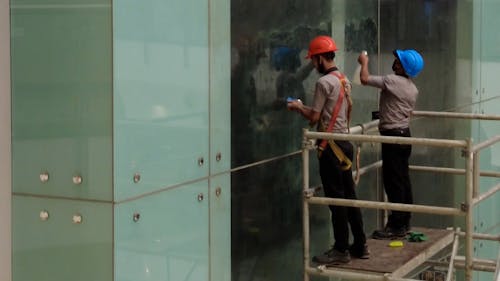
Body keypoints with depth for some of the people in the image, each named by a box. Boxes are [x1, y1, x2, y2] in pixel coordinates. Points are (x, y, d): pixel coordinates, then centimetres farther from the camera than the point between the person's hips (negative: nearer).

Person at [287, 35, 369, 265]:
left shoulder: (324, 82, -15)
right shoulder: (344, 80, 11)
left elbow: (314, 117, -12)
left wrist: (298, 107, 5)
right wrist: (304, 107, 20)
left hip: (331, 145, -8)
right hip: (345, 142, 8)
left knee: (336, 198, -2)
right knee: (349, 195, 13)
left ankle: (341, 250, 4)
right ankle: (360, 245, 19)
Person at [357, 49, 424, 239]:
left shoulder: (393, 81, -17)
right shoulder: (412, 88, 10)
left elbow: (364, 79, -22)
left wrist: (364, 62, -3)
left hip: (393, 137, -9)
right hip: (404, 133, 9)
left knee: (393, 182, -6)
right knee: (403, 180, 13)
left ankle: (396, 226, -3)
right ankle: (404, 222, 19)